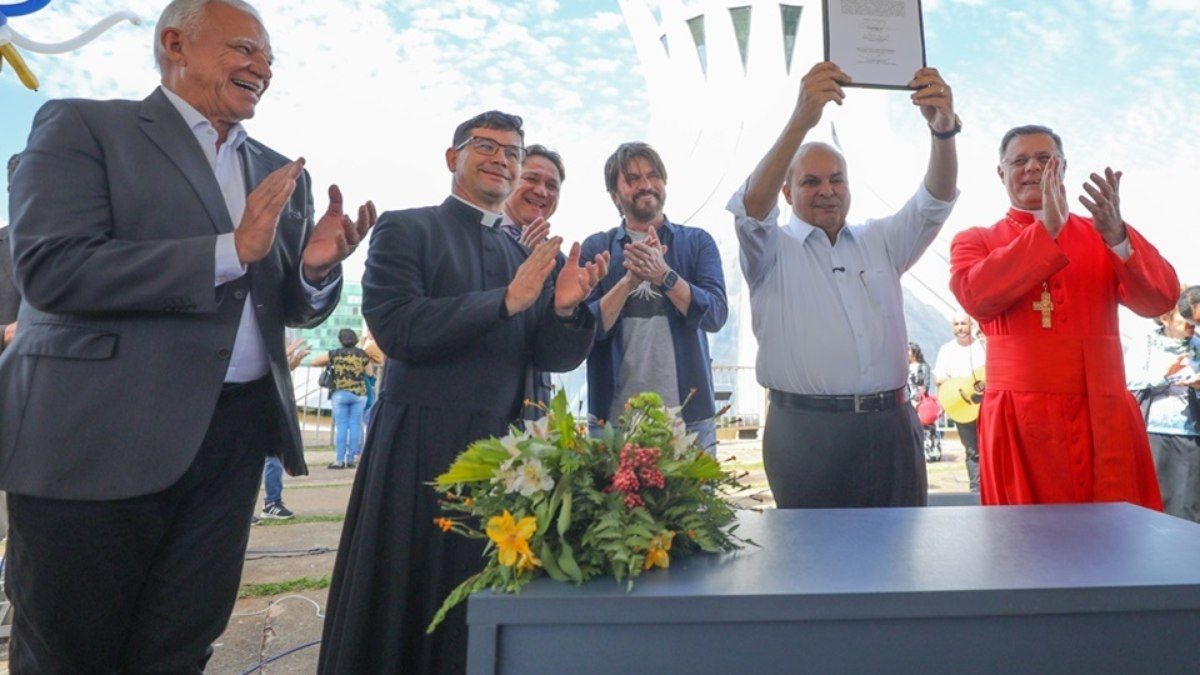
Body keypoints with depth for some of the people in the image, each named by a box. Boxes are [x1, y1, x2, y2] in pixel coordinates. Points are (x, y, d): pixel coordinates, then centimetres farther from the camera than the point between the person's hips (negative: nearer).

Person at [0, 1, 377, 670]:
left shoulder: (282, 175, 14)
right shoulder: (82, 126, -1)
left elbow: (296, 308, 14)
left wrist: (318, 266, -9)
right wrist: (231, 250, -19)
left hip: (235, 436, 5)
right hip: (102, 433, -4)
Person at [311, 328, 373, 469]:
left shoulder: (336, 354, 1)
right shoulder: (363, 354, 2)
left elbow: (314, 361, 8)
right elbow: (369, 373, 6)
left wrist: (330, 362, 21)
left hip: (340, 393, -1)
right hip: (359, 394, 1)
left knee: (340, 426, 2)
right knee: (355, 425, 4)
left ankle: (339, 460, 1)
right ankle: (351, 459, 5)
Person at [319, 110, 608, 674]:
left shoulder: (528, 256, 14)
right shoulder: (406, 229, 1)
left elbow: (555, 359, 10)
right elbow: (396, 328, -14)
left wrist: (564, 307, -11)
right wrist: (506, 300, -18)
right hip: (422, 445, -4)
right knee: (406, 605, 6)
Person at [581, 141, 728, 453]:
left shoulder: (697, 242, 7)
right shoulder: (595, 248, 6)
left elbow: (716, 315, -6)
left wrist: (664, 275, -21)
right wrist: (630, 280, -18)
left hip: (690, 414, 1)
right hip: (614, 414, 0)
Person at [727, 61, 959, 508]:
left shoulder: (880, 242, 18)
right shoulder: (772, 250, 5)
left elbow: (935, 202, 5)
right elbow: (752, 207, -15)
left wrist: (943, 131, -15)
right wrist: (801, 121, -28)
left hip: (890, 425, 4)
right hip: (806, 431, -3)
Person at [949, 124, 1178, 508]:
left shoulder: (1103, 235, 13)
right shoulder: (975, 241, 7)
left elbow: (1160, 300, -2)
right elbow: (976, 298, -15)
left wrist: (1117, 237, -18)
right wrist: (1046, 230, -17)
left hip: (1102, 416, 2)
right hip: (1020, 420, -2)